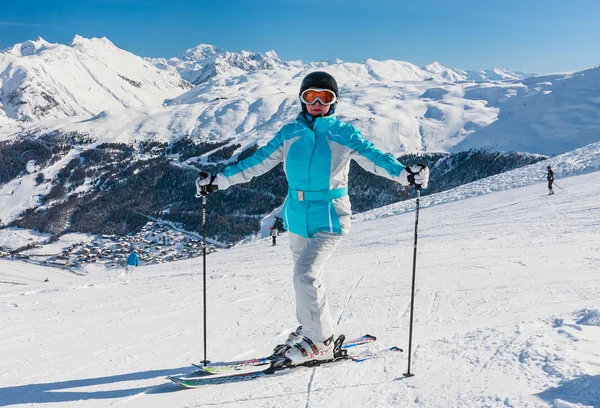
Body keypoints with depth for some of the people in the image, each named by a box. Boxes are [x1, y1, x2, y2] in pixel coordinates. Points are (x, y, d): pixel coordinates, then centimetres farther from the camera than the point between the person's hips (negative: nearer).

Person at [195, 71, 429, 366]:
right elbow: (257, 162, 9)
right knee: (305, 276, 15)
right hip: (297, 217, 5)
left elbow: (373, 157, -13)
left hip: (329, 218, -5)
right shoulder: (289, 133, 7)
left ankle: (320, 341, 1)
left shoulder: (344, 134, -2)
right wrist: (218, 181, 5)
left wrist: (405, 174, -31)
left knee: (305, 274, -17)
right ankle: (311, 329, 36)